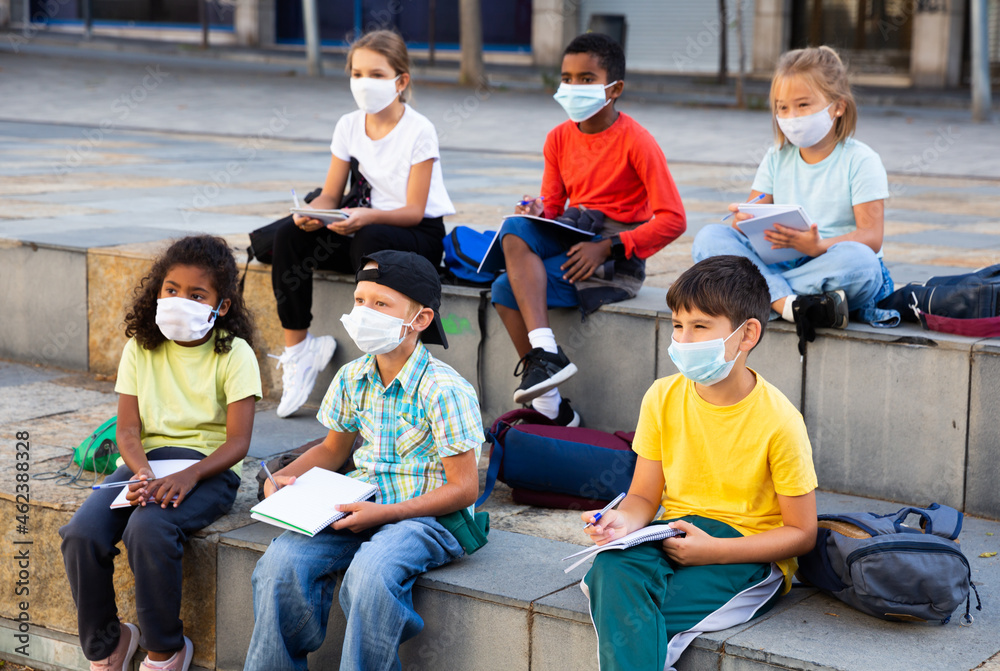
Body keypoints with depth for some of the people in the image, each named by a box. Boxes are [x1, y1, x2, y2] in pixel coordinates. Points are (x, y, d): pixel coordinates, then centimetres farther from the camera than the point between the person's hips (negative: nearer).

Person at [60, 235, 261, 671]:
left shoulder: (233, 354, -1)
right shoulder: (141, 349, 10)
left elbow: (238, 441, -9)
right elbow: (128, 430, 3)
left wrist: (188, 476, -26)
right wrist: (143, 475, -20)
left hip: (208, 466, -4)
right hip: (145, 462, 4)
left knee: (148, 530, -34)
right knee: (81, 534, -23)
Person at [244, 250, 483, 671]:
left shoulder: (444, 391, -15)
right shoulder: (352, 379, 6)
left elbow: (463, 489, -14)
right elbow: (333, 449, 24)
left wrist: (384, 513, -20)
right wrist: (282, 479, 5)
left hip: (424, 516, -6)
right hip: (361, 508, 6)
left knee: (369, 573, -35)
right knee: (282, 561, -18)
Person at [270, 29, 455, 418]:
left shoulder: (418, 130, -13)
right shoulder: (349, 126, 3)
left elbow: (413, 210, -17)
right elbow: (330, 195, 4)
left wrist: (368, 216, -36)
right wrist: (312, 212, -21)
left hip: (419, 237, -6)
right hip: (365, 227, 6)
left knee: (370, 239, -39)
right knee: (290, 236, -17)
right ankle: (297, 350, -12)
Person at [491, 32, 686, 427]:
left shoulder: (636, 142, -10)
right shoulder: (560, 138, 9)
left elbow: (672, 220, -15)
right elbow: (553, 207, 14)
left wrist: (608, 247, -22)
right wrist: (539, 210, -12)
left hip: (616, 257, -6)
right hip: (569, 240, 6)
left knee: (507, 289, -23)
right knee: (515, 231, -26)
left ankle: (545, 397, -15)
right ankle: (545, 351, -29)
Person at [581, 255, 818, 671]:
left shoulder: (777, 420, -12)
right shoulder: (662, 399, 1)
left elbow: (801, 533, -7)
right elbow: (645, 495, 9)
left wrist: (714, 550, -19)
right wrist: (625, 521, -16)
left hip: (749, 555, -5)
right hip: (674, 532, 5)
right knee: (612, 567, -31)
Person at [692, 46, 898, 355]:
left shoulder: (860, 161, -2)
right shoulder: (778, 158, 14)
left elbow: (872, 237, -12)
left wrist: (819, 247, -31)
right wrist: (743, 221, -17)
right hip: (782, 263, 4)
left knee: (858, 260, -40)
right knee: (709, 237, -19)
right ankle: (789, 303, -38)